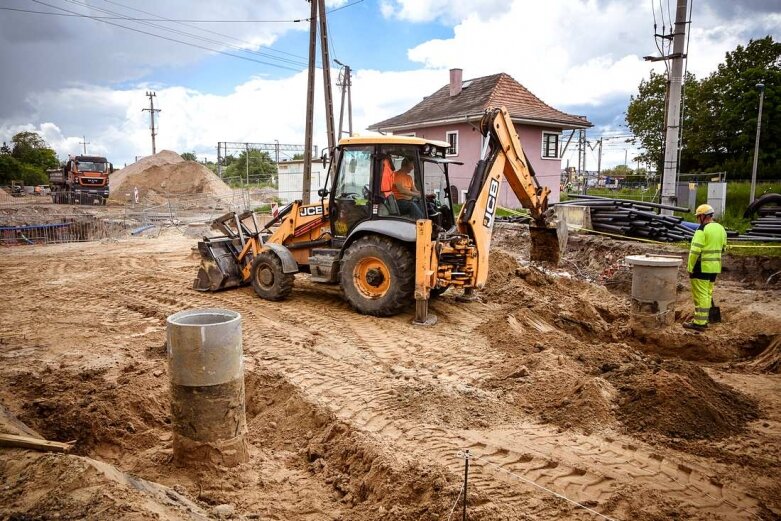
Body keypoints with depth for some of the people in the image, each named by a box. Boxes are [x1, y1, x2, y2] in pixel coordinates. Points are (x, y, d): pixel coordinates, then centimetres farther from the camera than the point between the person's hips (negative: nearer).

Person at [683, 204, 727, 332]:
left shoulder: (702, 230, -15)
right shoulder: (721, 229, 11)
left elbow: (695, 251, -20)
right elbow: (723, 248, 17)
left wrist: (690, 268, -13)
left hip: (702, 267, -8)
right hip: (715, 267, 8)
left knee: (700, 295, -4)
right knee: (708, 294, 15)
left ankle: (699, 323, -2)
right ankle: (703, 320, 22)